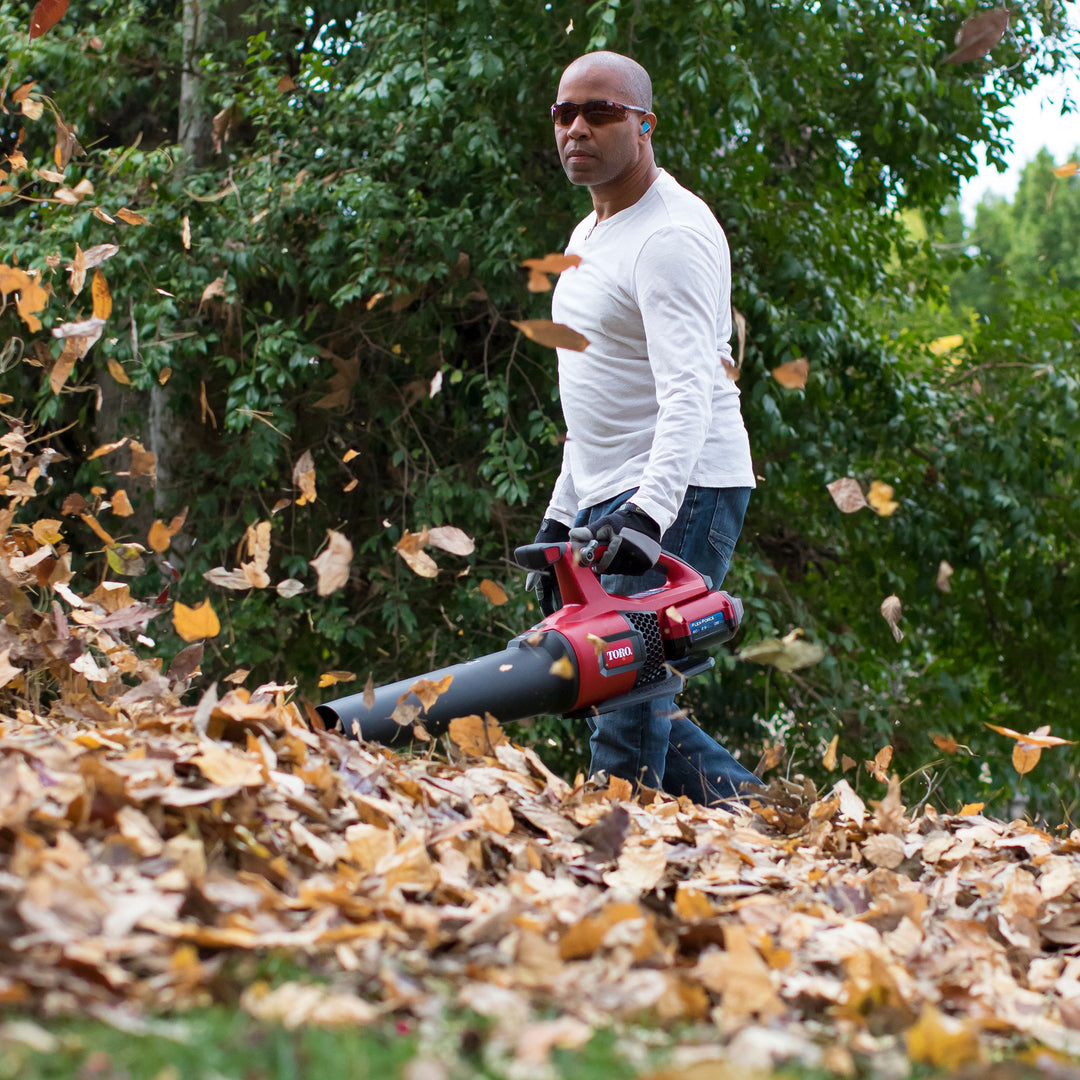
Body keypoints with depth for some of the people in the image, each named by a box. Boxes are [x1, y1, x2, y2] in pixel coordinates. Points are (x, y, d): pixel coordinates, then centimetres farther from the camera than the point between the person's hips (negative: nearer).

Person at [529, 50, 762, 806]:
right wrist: (563, 515, 21)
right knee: (608, 689, 9)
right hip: (609, 501, 10)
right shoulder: (590, 235, 17)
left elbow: (689, 395, -27)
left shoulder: (671, 236, -15)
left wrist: (648, 516, -38)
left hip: (680, 495, -10)